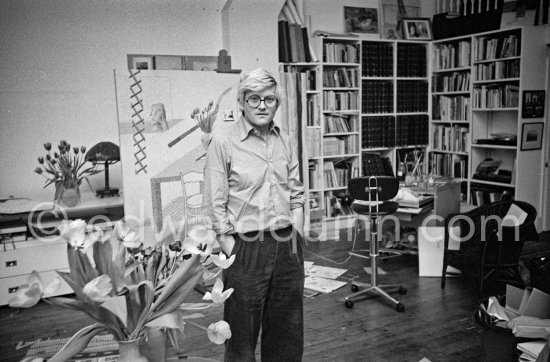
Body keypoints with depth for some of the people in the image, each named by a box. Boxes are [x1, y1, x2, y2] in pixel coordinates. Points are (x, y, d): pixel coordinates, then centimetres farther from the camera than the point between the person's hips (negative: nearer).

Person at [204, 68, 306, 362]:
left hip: (287, 246, 5)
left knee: (288, 333, 17)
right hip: (246, 249, -5)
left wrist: (297, 243, 6)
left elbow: (296, 197, 13)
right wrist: (233, 254, -10)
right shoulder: (223, 143, -7)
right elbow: (216, 207, -8)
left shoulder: (287, 143, 9)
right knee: (242, 336, 8)